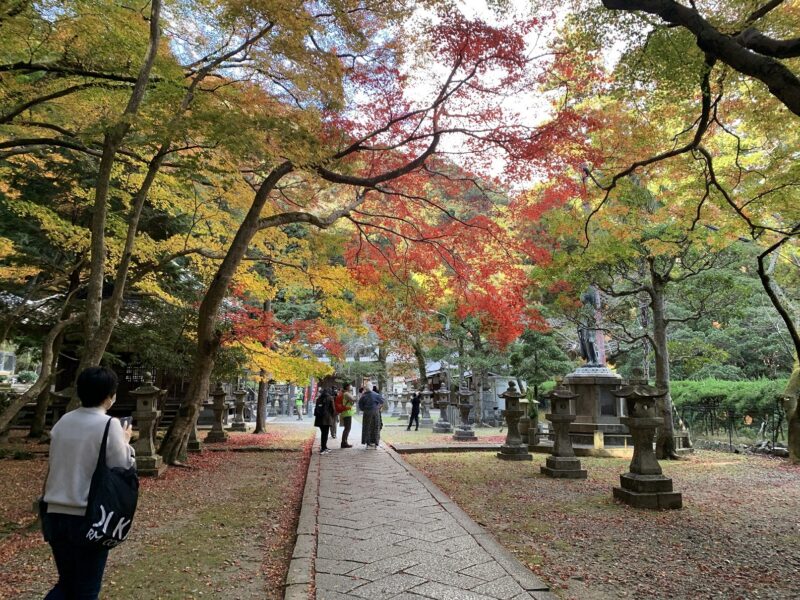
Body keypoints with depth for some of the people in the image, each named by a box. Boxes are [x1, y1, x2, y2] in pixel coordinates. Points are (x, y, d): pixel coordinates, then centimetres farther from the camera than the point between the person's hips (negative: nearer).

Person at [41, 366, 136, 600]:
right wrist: (125, 443, 5)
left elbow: (54, 465, 13)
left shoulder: (63, 422, 4)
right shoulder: (109, 425, -15)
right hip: (89, 518, -6)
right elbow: (122, 471, -9)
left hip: (56, 514, 6)